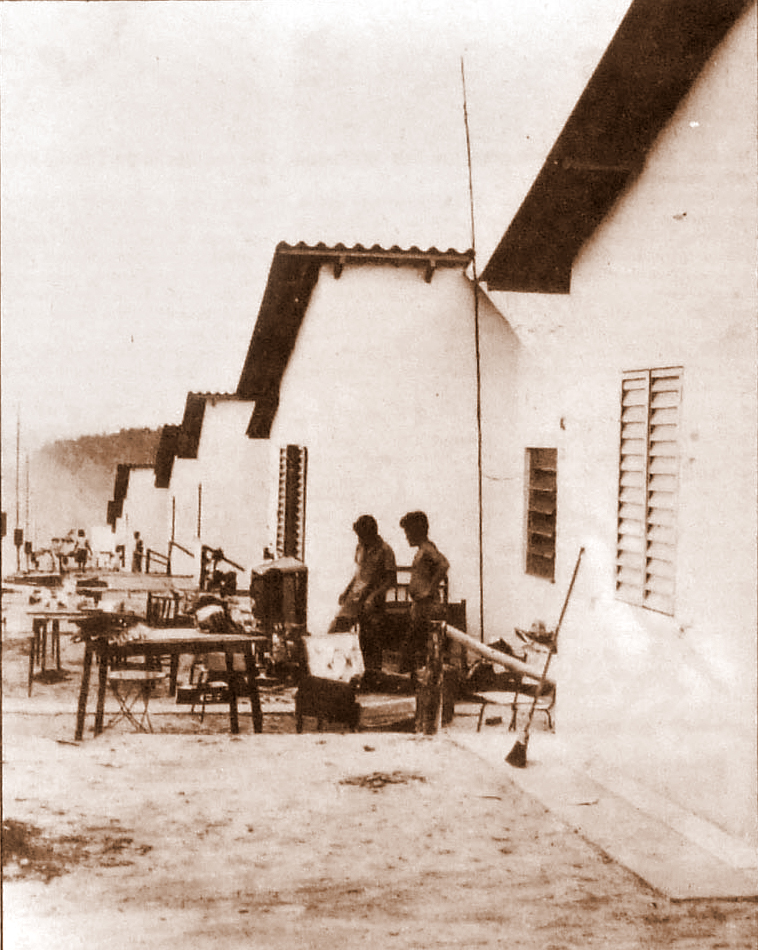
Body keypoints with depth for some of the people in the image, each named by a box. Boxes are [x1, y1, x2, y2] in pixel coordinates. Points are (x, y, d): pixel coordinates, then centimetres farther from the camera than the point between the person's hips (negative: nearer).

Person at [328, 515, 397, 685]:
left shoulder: (385, 551, -11)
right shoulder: (360, 548, 10)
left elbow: (392, 579, -11)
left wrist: (374, 596, -20)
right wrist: (346, 590, 11)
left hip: (373, 601, -6)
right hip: (354, 597, 6)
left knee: (371, 641, 0)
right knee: (335, 629, -4)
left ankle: (371, 675, 14)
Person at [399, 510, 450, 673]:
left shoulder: (427, 549, -14)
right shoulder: (422, 550, 16)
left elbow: (444, 565, -30)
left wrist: (430, 590, -25)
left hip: (427, 608, -10)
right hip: (419, 607, 10)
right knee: (410, 649, 12)